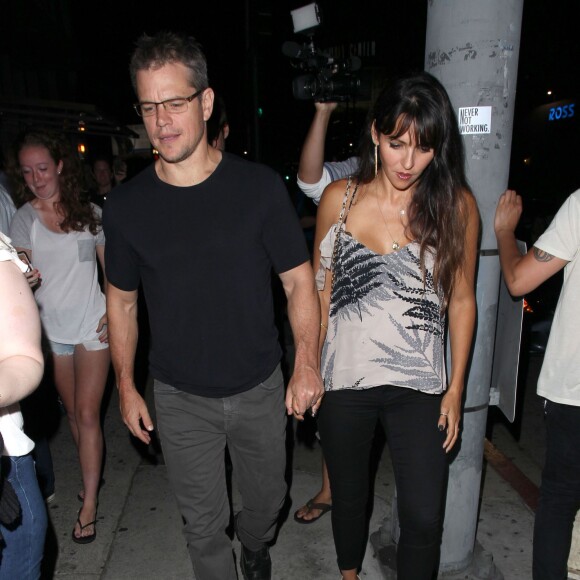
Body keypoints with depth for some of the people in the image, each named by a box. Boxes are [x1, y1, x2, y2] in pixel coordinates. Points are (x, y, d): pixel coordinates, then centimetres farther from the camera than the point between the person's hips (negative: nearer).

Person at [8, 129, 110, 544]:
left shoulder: (89, 212, 0)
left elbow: (110, 267, 6)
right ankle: (93, 474, 36)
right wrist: (23, 280, -31)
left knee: (87, 413, -2)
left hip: (92, 325, -1)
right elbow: (21, 273, -7)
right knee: (73, 411, 15)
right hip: (50, 328, 2)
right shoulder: (24, 218, 0)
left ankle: (89, 504, 6)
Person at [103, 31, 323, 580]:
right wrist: (126, 386, 6)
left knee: (267, 499, 23)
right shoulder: (126, 205, -7)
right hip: (180, 399, 0)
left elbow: (298, 280, -6)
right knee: (202, 524, 15)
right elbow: (122, 302, 5)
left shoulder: (260, 186, -12)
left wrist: (307, 363, -16)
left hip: (260, 388, 1)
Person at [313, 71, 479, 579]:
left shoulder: (457, 206, -6)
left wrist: (456, 389, 1)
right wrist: (311, 369, 2)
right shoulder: (339, 199, -4)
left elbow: (462, 301, 1)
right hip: (344, 381, 1)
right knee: (350, 496, 21)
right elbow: (320, 290, 3)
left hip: (418, 385, -1)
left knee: (424, 518, 2)